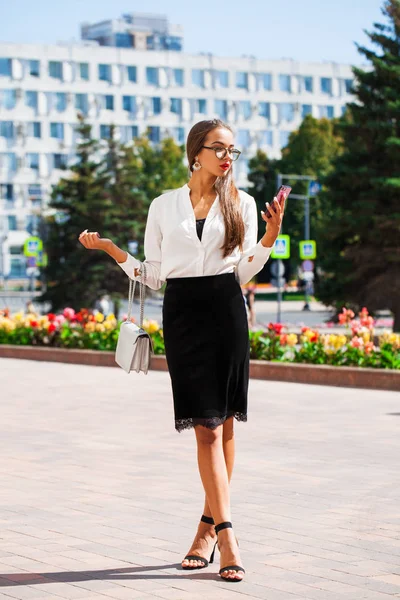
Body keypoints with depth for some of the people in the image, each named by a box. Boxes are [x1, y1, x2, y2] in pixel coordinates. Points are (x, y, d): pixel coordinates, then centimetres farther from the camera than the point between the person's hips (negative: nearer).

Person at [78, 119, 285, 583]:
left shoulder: (242, 204, 9)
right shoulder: (163, 206, 9)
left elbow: (243, 272, 8)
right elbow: (153, 275, 10)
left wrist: (271, 236, -6)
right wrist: (109, 249, 2)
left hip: (226, 310, 1)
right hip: (182, 313, -1)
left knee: (222, 423, 2)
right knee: (207, 427, -8)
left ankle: (208, 526, 13)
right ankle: (225, 536, -11)